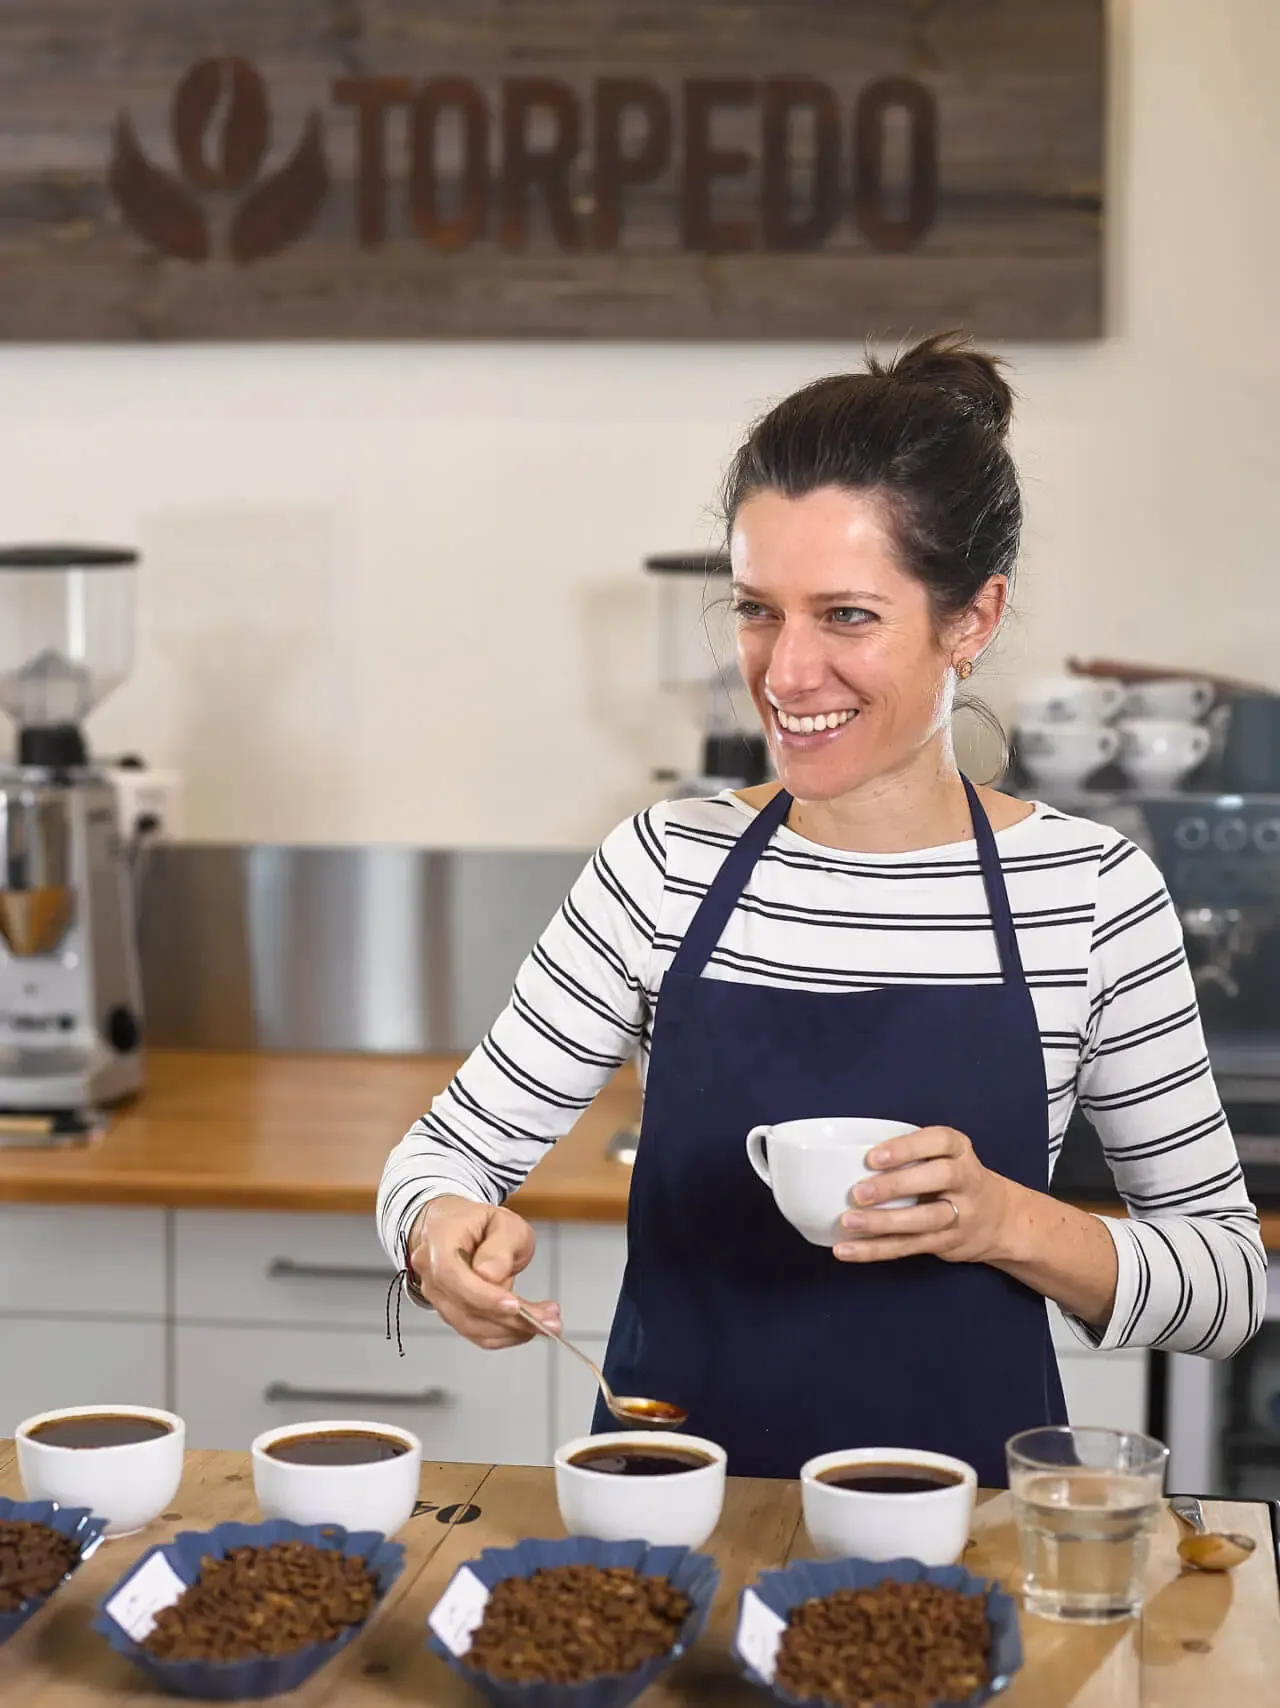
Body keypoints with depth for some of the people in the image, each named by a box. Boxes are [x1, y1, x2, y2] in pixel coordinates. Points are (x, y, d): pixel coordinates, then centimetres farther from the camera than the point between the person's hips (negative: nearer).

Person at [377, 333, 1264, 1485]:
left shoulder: (1092, 892, -2)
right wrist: (447, 1231, -16)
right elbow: (451, 1148, 6)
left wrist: (1010, 1224, -14)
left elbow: (1234, 1280, 2)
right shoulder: (667, 867, 1)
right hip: (673, 1510, 3)